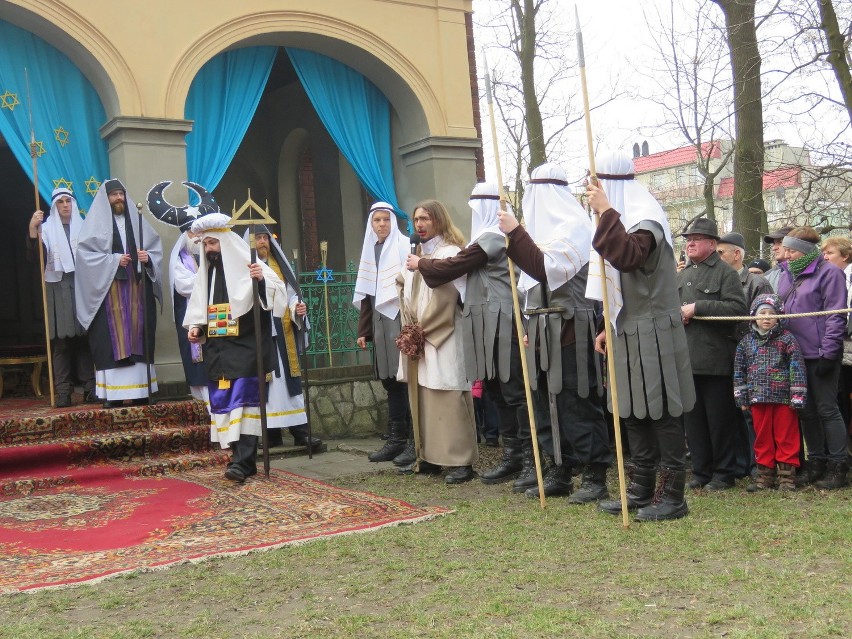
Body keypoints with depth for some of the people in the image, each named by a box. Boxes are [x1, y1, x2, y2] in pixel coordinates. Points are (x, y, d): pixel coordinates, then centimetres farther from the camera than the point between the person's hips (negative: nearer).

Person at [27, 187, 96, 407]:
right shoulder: (47, 228, 9)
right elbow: (34, 256, -6)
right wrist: (32, 229, -17)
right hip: (58, 288, -1)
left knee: (85, 337, -2)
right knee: (62, 339, -4)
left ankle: (90, 389, 0)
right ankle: (63, 392, -4)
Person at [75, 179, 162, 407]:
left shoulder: (136, 219, 15)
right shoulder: (96, 222, 4)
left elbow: (156, 247, 14)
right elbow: (84, 252, -4)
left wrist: (148, 257, -7)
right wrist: (113, 260, -12)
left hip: (137, 286, 4)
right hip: (108, 288, -3)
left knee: (138, 336, 3)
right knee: (111, 339, -6)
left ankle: (140, 389, 6)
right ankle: (113, 392, -5)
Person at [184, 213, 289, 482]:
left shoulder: (249, 266, -3)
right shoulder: (205, 273, 16)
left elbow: (279, 293, -12)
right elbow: (197, 309, 21)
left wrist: (263, 280, -31)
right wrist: (195, 327, 2)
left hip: (246, 347, -6)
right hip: (216, 349, 7)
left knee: (243, 399, -13)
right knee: (222, 402, 6)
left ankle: (241, 462, -17)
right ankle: (246, 461, 13)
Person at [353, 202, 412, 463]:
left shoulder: (404, 246, -2)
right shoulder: (370, 251, 18)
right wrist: (363, 330, 16)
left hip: (401, 320, -6)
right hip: (380, 323, 6)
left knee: (407, 379, -7)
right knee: (390, 381, 8)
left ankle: (415, 441, -3)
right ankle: (396, 439, 14)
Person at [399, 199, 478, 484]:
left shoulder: (450, 252, -3)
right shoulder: (418, 254, 21)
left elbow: (448, 286, -18)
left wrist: (422, 267, -12)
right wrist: (410, 327, 9)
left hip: (443, 338, -8)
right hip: (418, 338, 8)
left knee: (448, 399, -10)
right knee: (422, 399, 7)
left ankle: (462, 461, -7)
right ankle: (429, 457, 14)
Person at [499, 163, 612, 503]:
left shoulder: (573, 227, -10)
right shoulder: (546, 227, 16)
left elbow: (547, 269, -23)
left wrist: (516, 233, -21)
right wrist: (531, 326, 16)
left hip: (570, 331, -9)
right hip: (545, 331, 9)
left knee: (578, 403, -4)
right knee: (548, 402, 11)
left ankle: (595, 476, 5)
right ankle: (560, 472, 21)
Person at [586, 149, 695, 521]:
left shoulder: (646, 219, -13)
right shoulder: (624, 219, 17)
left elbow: (628, 256, -35)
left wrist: (606, 212, -30)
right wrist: (610, 328, 21)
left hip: (652, 334, -10)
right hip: (630, 334, 10)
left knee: (661, 414, -3)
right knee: (634, 412, 13)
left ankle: (672, 495, 5)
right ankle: (642, 490, 22)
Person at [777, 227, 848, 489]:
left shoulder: (828, 273, -9)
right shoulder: (786, 274, 11)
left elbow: (836, 316, -12)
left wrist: (828, 354, -16)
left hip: (820, 355, -7)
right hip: (795, 354, 7)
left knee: (827, 409, -1)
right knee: (806, 411, 11)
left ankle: (837, 467, 8)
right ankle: (816, 463, 21)